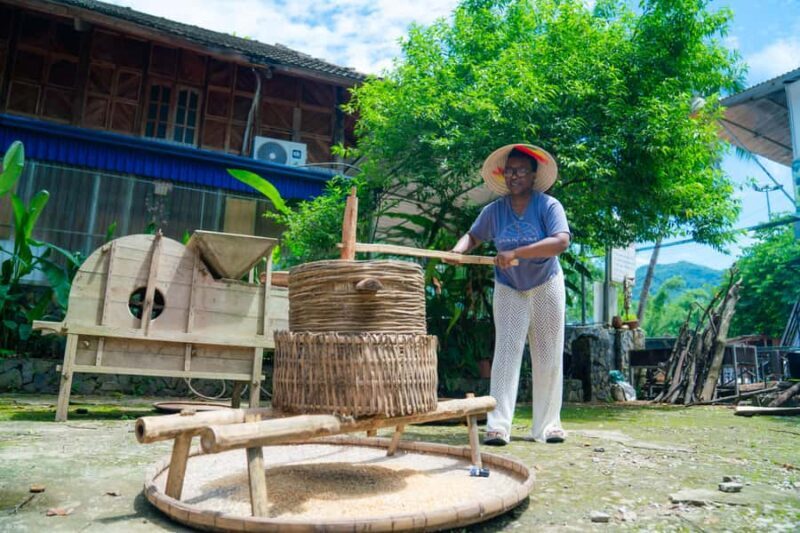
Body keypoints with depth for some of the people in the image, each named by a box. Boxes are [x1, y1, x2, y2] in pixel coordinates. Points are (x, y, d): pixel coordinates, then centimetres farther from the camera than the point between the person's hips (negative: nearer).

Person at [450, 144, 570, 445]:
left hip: (545, 287, -1)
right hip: (508, 290, 1)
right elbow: (473, 236, 10)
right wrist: (459, 249, -14)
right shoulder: (494, 210, -2)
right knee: (506, 353, -9)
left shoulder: (548, 206, -12)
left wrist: (516, 253, -35)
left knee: (548, 358, 3)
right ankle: (498, 426, -11)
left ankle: (547, 426, 14)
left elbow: (561, 242, -27)